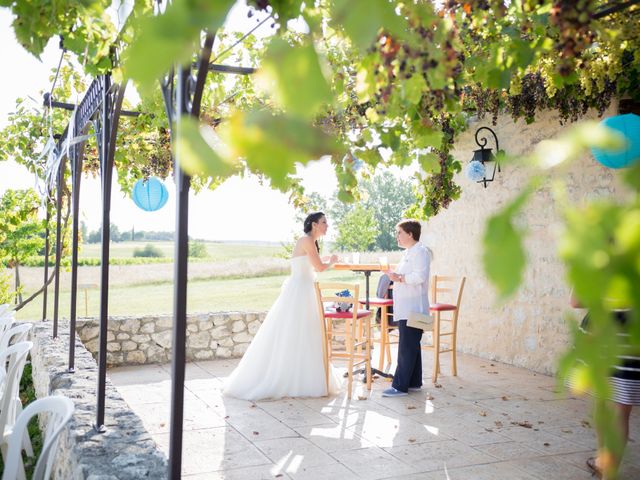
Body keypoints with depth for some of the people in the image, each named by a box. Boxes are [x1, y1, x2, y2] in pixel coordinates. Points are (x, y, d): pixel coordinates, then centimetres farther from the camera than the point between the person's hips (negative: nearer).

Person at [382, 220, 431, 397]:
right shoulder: (408, 252, 19)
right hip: (406, 309, 10)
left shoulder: (420, 251, -12)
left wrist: (400, 278, -16)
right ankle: (414, 382, 22)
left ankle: (400, 386, -7)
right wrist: (397, 277, 12)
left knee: (407, 348, -9)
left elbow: (420, 276, -25)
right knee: (412, 346, 14)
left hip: (412, 310, -10)